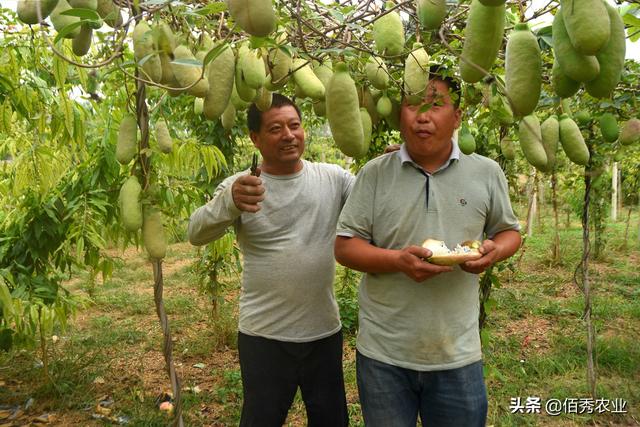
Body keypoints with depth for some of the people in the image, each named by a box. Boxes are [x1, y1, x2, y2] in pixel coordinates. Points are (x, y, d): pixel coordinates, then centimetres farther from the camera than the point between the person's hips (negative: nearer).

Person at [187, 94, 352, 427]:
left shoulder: (333, 178, 0)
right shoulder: (239, 186, -8)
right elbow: (197, 234, -20)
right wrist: (230, 202, -42)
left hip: (326, 331, 3)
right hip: (264, 336, -2)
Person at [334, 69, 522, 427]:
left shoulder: (487, 172, 2)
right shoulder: (375, 174, -3)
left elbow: (509, 231, 14)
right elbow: (345, 247, -3)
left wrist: (494, 251, -10)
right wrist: (398, 260, -20)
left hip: (458, 355, 1)